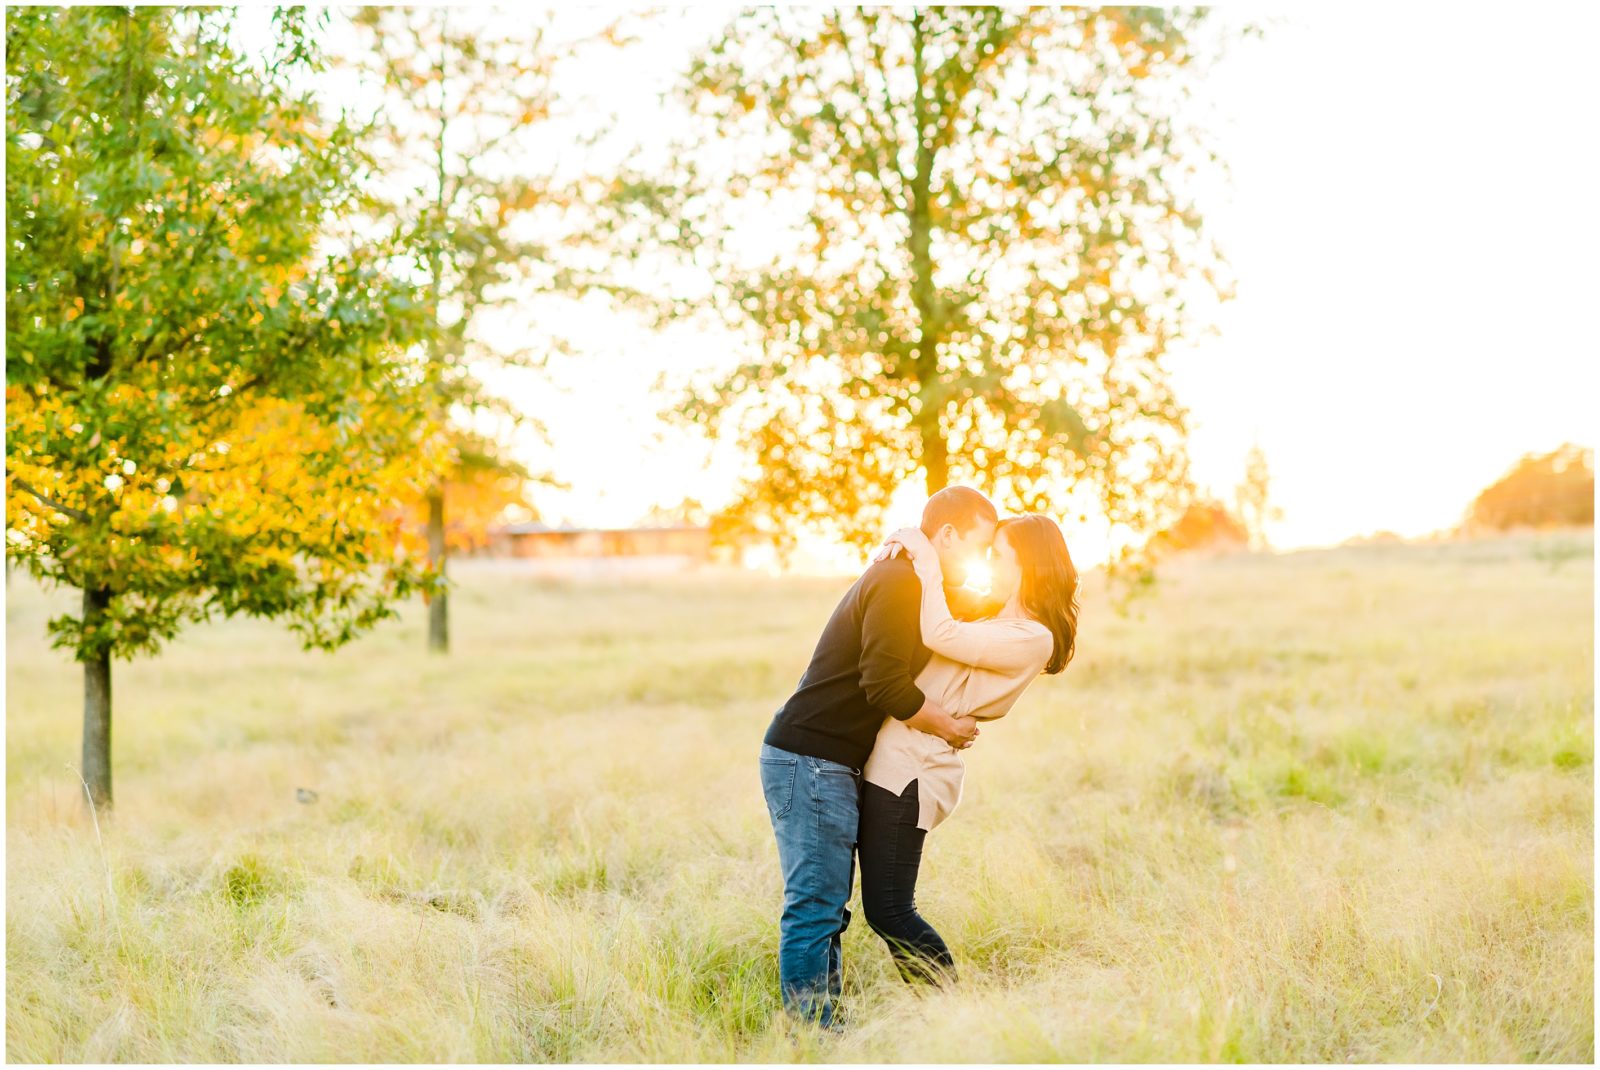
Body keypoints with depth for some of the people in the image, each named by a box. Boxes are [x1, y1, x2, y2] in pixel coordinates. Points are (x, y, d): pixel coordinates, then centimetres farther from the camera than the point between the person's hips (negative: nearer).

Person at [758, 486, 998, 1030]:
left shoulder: (902, 581, 19)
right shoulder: (898, 584, -13)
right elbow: (885, 683, -20)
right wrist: (947, 727, -7)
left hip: (826, 765, 10)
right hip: (810, 761, -10)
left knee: (825, 906, 11)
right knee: (815, 906, -9)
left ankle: (819, 1030, 15)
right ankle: (809, 1031, -8)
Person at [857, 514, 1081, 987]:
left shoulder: (1032, 639, -12)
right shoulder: (999, 622, 17)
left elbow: (941, 636, -23)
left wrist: (927, 561, -12)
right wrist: (909, 549, 8)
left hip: (910, 770, -10)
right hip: (890, 764, 10)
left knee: (888, 911, -8)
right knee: (889, 909, 13)